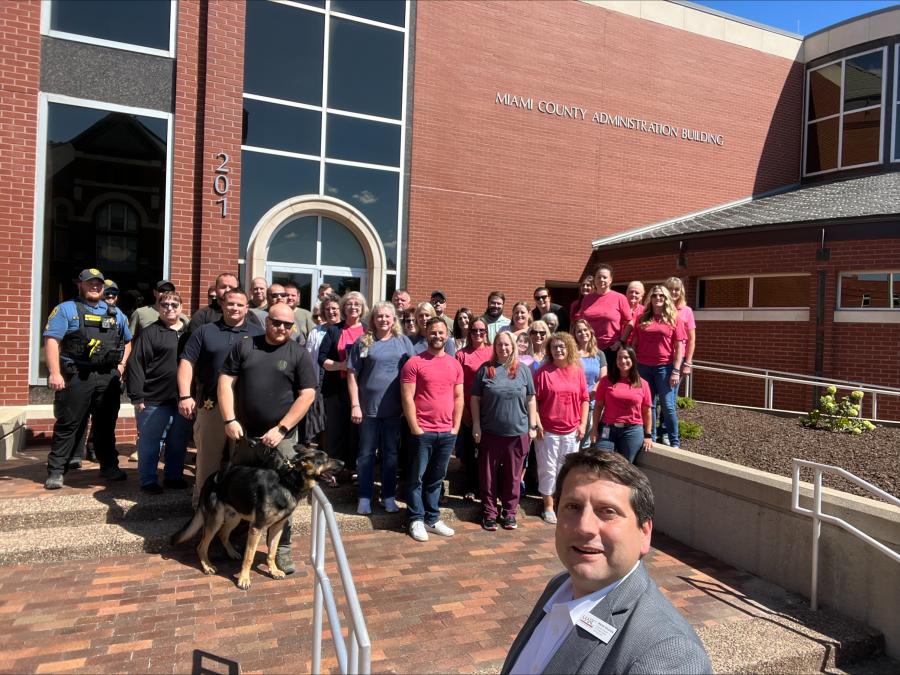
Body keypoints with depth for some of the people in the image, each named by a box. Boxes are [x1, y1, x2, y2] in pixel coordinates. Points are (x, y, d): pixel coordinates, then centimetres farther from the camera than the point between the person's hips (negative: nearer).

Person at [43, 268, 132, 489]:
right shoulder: (66, 309, 3)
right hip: (76, 376, -4)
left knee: (106, 425, 12)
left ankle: (109, 466, 22)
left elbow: (128, 342, 25)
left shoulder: (115, 313, 17)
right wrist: (54, 373, -16)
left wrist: (122, 365, 10)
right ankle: (55, 470, 7)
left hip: (109, 378, 4)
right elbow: (52, 340, -7)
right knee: (68, 424, 0)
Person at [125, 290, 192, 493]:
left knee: (179, 442, 13)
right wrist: (137, 396, -12)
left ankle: (174, 476, 27)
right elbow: (136, 365, -7)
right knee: (150, 442, 5)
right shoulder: (150, 333, -3)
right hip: (154, 400, -4)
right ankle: (148, 481, 17)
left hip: (183, 400, 4)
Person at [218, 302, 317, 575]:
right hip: (244, 435, 3)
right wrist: (229, 420, -7)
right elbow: (226, 381, 4)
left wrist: (281, 429, -12)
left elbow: (307, 394, -6)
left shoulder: (299, 354, -1)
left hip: (281, 439, -3)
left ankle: (281, 549, 13)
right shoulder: (244, 345, 6)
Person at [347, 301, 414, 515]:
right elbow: (352, 375, -1)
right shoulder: (363, 342, 0)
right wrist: (355, 405, -7)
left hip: (395, 407, 1)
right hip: (369, 407, -1)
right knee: (366, 453, 8)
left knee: (390, 453, 11)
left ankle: (389, 496, 23)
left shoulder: (403, 342, 4)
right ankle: (364, 497, 19)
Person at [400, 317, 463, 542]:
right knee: (417, 477, 6)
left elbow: (458, 398, 12)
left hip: (447, 432, 4)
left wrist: (456, 427, 5)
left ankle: (432, 519, 25)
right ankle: (416, 520, 18)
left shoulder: (455, 364, 9)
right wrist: (415, 428, -11)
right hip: (422, 432, -4)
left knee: (436, 478, 14)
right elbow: (407, 398, -9)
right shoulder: (414, 363, -6)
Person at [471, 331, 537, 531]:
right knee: (489, 476, 8)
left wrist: (533, 426, 4)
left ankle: (509, 512, 25)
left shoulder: (523, 370, 4)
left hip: (517, 433, 1)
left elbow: (530, 400, 7)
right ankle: (489, 513, 21)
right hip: (490, 432, -1)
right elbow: (475, 399, 2)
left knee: (513, 476, 10)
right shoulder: (485, 369, -1)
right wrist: (476, 425, -3)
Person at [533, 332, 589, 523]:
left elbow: (584, 399, 7)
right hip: (548, 430, -3)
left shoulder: (577, 371, 4)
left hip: (572, 430, 3)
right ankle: (549, 507, 18)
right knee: (548, 469, 5)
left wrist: (583, 424, 2)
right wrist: (537, 424, -11)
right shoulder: (543, 372, -6)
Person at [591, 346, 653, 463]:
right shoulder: (606, 380, 2)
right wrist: (595, 429, -2)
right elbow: (598, 406, 4)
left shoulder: (643, 384, 4)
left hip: (633, 431, 1)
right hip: (607, 429, 0)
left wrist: (648, 435, 6)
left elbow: (646, 411, 7)